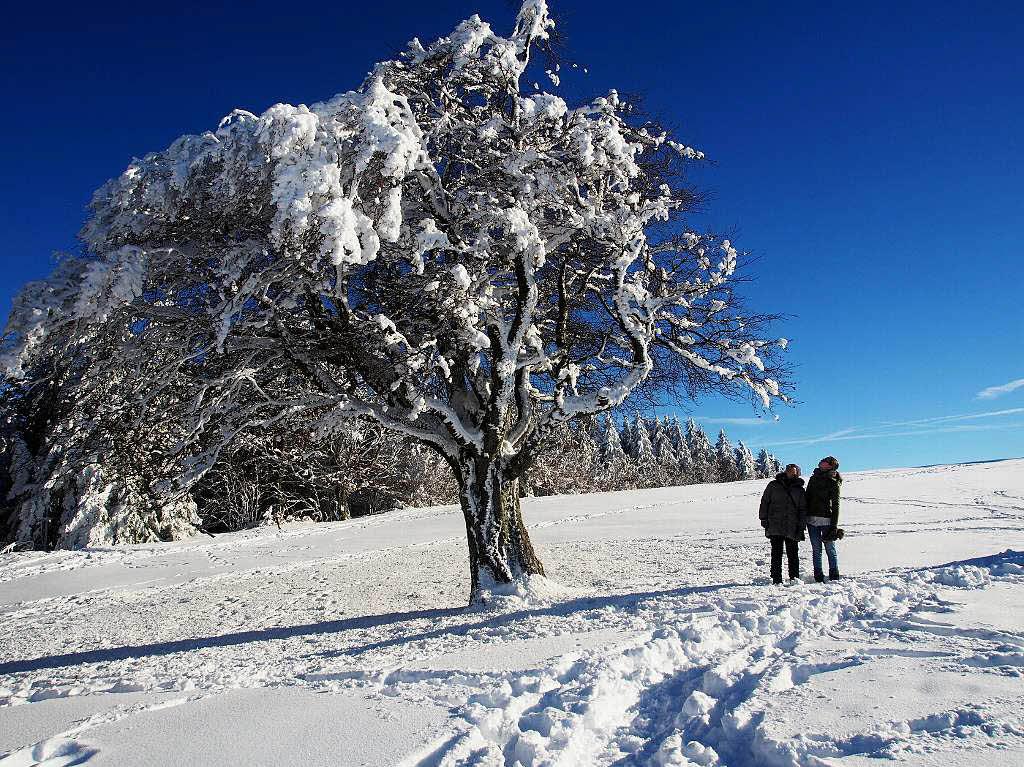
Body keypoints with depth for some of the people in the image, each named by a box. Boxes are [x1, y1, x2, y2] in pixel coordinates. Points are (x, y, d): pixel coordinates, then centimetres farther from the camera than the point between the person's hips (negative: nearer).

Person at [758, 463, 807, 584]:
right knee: (776, 553, 0)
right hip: (775, 525, -1)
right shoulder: (773, 485, 9)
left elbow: (803, 509, 10)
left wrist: (801, 526, 1)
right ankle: (776, 579, 5)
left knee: (793, 554, 3)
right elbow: (765, 501, 9)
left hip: (792, 527, 1)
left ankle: (794, 579, 12)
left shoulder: (799, 489, 11)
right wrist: (764, 518, 1)